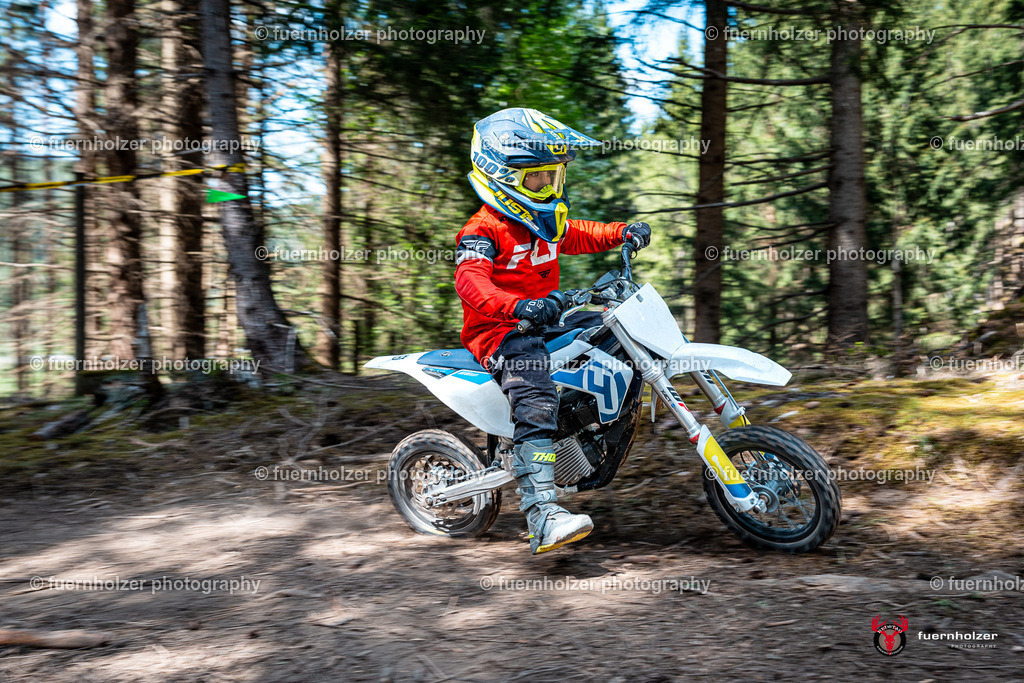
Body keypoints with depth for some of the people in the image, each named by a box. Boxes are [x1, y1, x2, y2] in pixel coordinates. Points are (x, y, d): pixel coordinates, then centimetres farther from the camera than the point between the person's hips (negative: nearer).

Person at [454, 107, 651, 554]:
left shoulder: (546, 221, 15)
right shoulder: (483, 230, -14)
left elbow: (578, 236, 33)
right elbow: (470, 281, -31)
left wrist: (623, 232, 14)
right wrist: (518, 307, -49)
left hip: (544, 321, 9)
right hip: (500, 333, -9)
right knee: (536, 401, -32)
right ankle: (542, 516, -41)